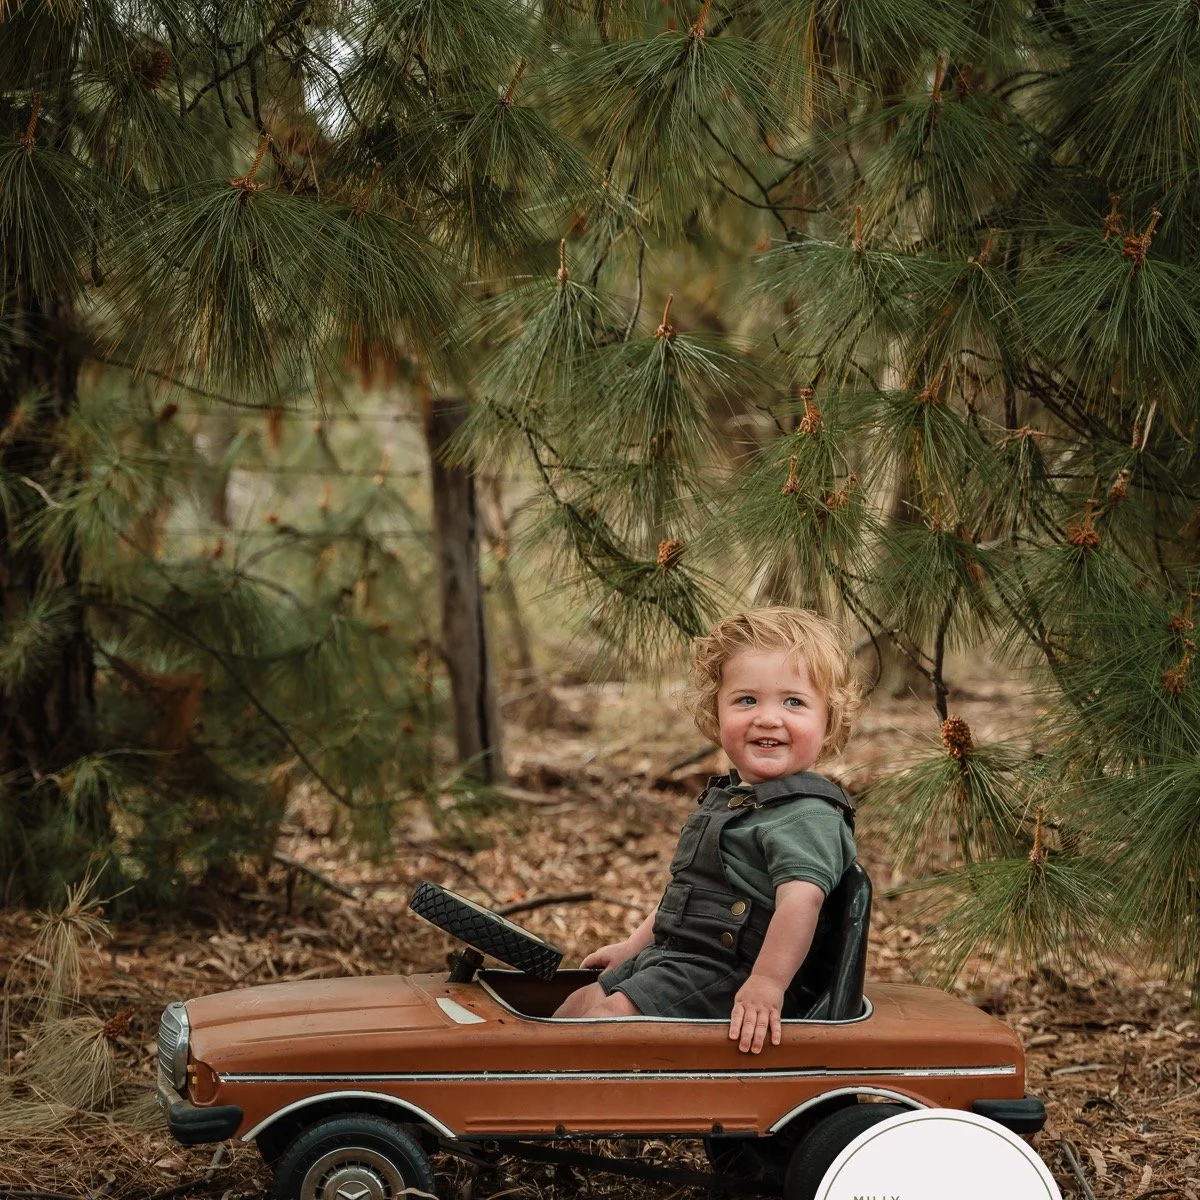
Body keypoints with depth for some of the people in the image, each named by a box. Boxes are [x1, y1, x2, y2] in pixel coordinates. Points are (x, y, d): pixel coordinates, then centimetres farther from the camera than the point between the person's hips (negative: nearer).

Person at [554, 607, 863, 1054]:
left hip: (723, 975, -10)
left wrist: (766, 984, -44)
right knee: (578, 1003, 13)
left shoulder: (808, 815, -19)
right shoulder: (727, 798, 15)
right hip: (669, 955, 10)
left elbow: (800, 897, -34)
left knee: (607, 1013, -20)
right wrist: (635, 945, 30)